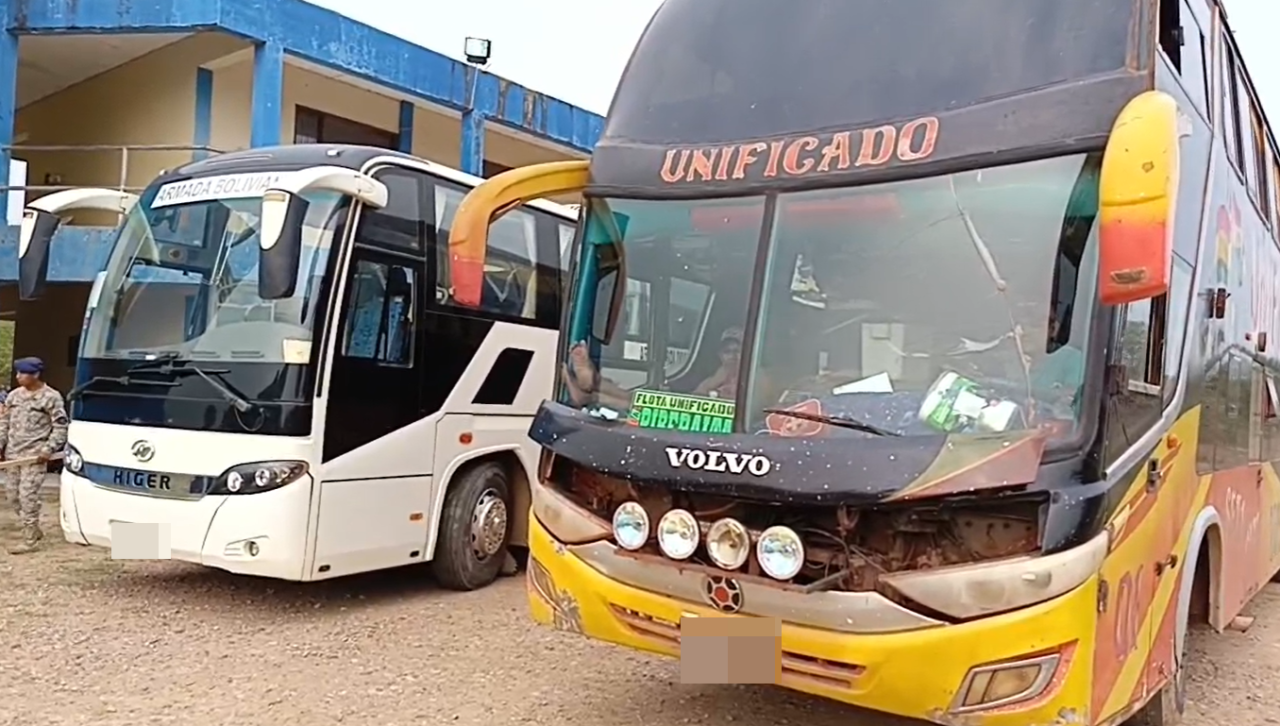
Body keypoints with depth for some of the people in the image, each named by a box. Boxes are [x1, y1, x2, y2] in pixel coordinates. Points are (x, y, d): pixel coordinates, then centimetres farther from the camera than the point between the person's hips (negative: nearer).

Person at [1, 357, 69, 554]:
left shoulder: (51, 397, -7)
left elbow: (60, 427, -6)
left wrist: (48, 449, -15)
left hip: (34, 455, -7)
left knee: (28, 496, -9)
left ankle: (30, 540, -1)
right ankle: (34, 530, 27)